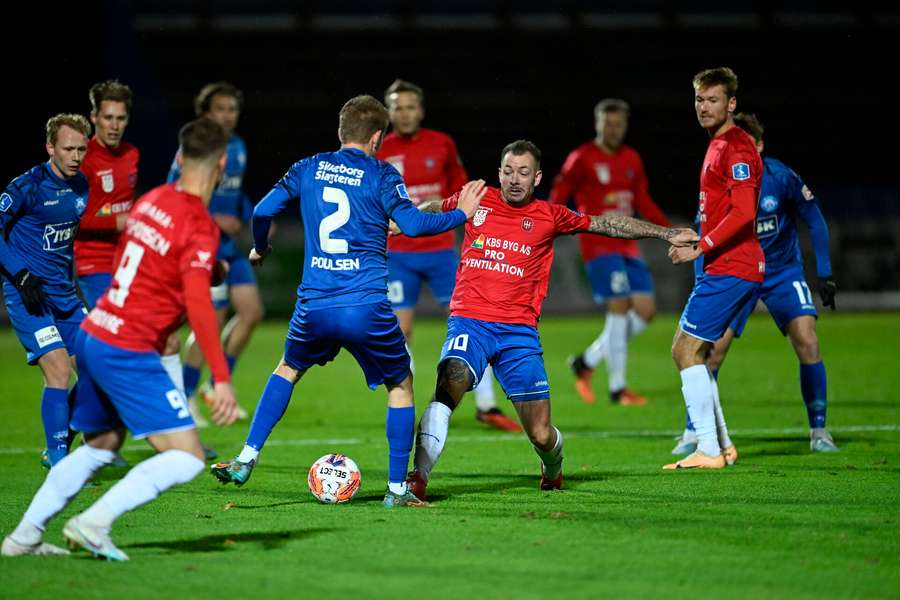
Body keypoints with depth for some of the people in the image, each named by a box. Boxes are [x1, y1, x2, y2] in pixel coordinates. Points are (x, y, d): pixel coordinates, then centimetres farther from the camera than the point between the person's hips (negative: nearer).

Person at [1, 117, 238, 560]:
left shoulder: (152, 200, 8)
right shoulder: (199, 228, -15)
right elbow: (198, 303, -25)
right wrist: (222, 378, -28)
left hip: (93, 336, 8)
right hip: (130, 353, -8)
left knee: (100, 445, 25)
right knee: (186, 457, -7)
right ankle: (94, 523, -16)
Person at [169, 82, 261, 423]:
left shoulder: (238, 147, 11)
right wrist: (213, 220, -20)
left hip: (229, 247, 8)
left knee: (252, 312, 1)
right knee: (212, 320, -6)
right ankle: (185, 397, 9)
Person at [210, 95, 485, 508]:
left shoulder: (308, 169, 10)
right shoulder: (381, 175, 0)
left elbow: (262, 211, 12)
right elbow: (412, 223, -11)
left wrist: (259, 249, 32)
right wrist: (461, 214, 4)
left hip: (314, 306, 3)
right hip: (367, 307, -3)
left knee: (288, 369, 29)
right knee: (401, 385, 16)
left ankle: (245, 460, 18)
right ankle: (397, 489, 10)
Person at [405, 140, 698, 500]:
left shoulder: (548, 216, 8)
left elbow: (607, 224, 14)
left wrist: (668, 234, 13)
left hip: (519, 331, 1)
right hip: (469, 322, -1)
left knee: (541, 435, 1)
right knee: (450, 383, -31)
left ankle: (552, 470, 38)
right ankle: (417, 480, -28)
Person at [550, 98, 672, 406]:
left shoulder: (632, 159, 12)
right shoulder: (582, 158, -6)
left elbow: (643, 202, 21)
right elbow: (557, 198, -5)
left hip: (627, 246, 7)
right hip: (598, 244, -7)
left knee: (645, 310, -1)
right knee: (619, 306, -16)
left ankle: (587, 361, 14)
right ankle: (617, 389, -8)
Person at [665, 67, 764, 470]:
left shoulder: (737, 148, -14)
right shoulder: (718, 146, 17)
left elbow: (743, 213, -23)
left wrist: (700, 249, -20)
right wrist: (693, 240, 18)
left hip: (730, 268, -10)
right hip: (724, 267, 10)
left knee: (686, 351, -10)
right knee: (687, 350, 14)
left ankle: (709, 451, -9)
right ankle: (722, 444, 18)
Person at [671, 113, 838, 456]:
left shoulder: (781, 178, -16)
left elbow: (815, 221, -3)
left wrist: (824, 274, -5)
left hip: (783, 272, -1)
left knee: (806, 342, -16)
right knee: (714, 348, -12)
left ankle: (819, 432, -3)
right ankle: (692, 434, 1)